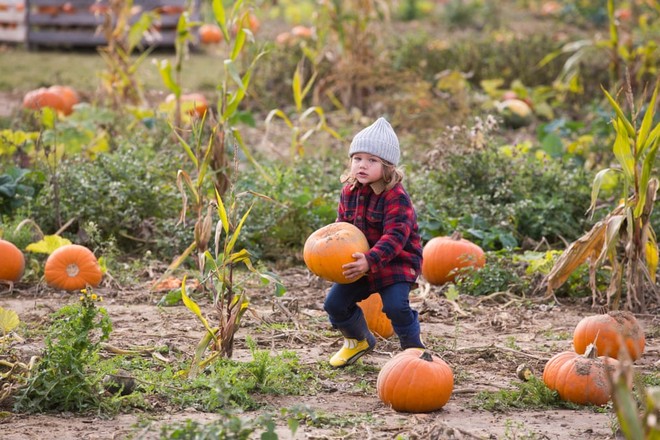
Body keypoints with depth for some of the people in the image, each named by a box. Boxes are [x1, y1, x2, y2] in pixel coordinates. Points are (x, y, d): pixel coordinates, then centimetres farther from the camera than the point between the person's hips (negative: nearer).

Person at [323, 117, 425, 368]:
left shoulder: (396, 197, -21)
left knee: (395, 305, -25)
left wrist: (370, 261, -40)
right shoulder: (349, 192, 1)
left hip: (395, 263, -7)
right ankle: (358, 341, 31)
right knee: (334, 303, 3)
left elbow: (395, 236, -28)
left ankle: (413, 349, 1)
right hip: (359, 264, 7)